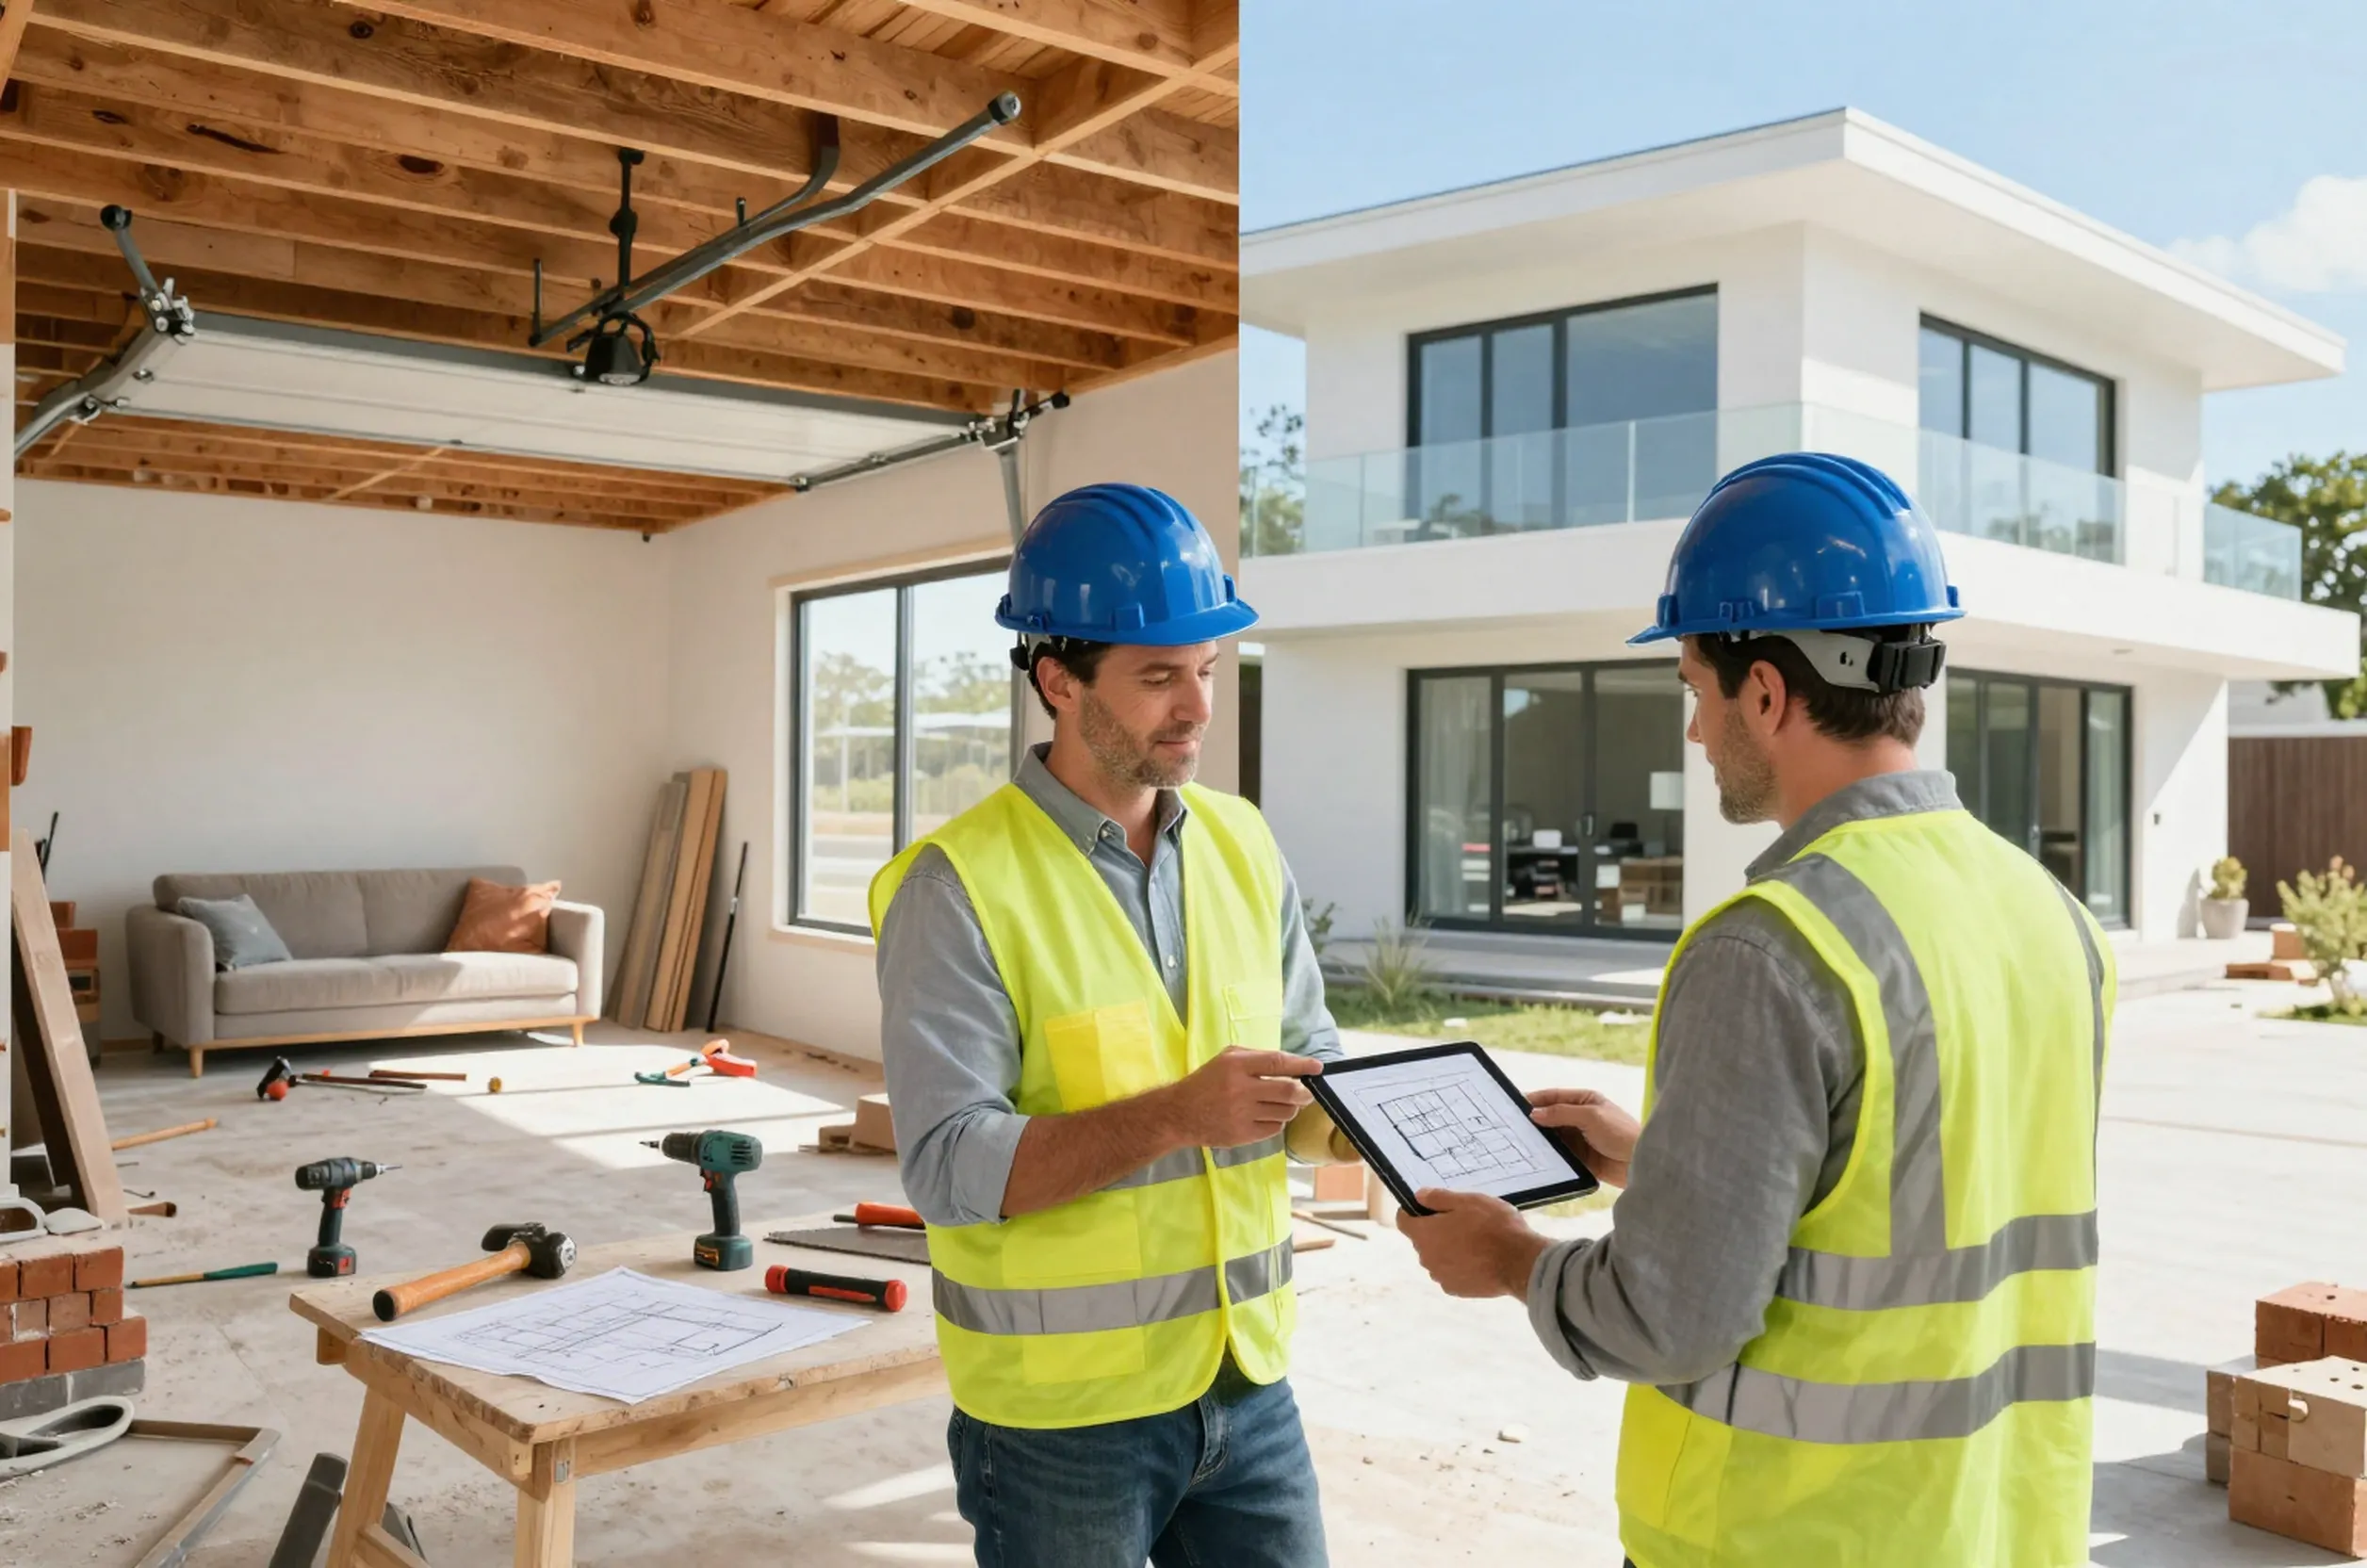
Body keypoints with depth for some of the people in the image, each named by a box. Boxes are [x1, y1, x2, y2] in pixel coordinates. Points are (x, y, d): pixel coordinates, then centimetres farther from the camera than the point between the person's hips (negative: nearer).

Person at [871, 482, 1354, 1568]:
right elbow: (948, 1165, -20)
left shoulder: (1243, 846, 3)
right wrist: (1174, 1118, -30)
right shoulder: (960, 888, -15)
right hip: (1061, 1415, -4)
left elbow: (1309, 1070, 7)